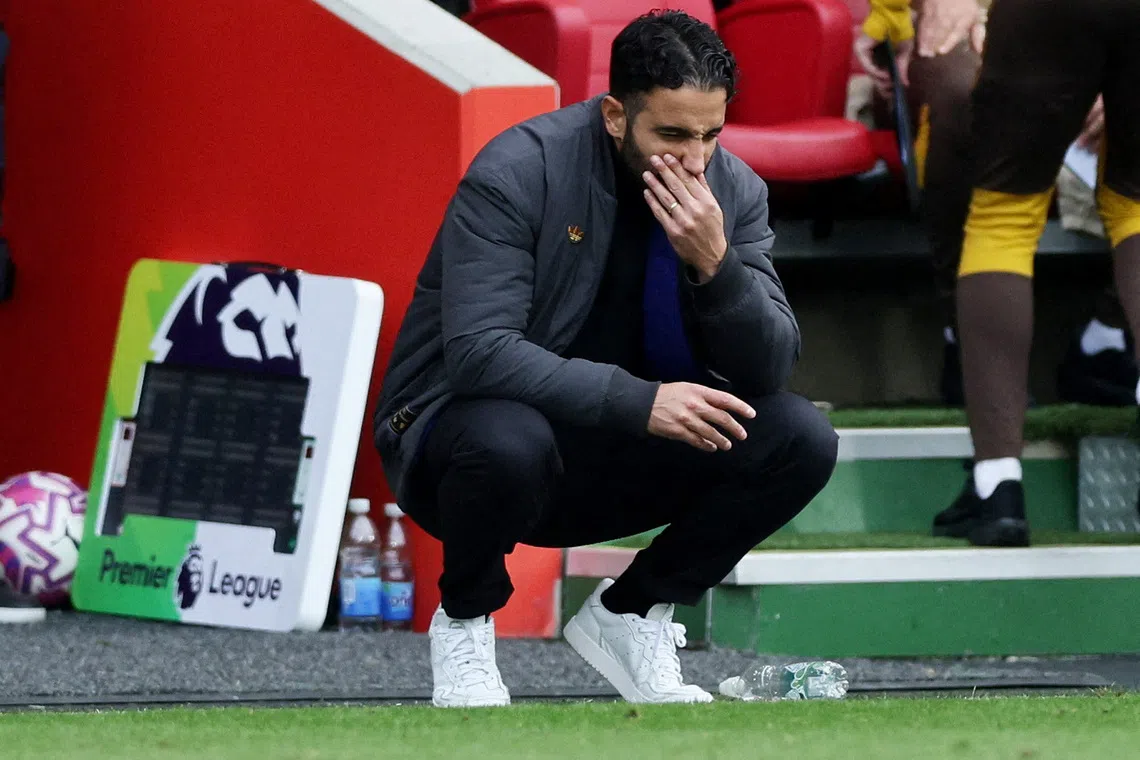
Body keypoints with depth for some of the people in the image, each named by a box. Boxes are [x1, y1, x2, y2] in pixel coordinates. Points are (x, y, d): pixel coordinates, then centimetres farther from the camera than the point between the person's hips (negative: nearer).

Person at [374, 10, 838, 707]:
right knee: (508, 440, -40)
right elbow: (479, 352, -31)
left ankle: (632, 612, 5)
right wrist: (638, 401, -39)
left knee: (801, 440, -15)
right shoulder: (518, 173, -22)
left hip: (616, 454, 5)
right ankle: (465, 619, -7)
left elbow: (771, 367, -11)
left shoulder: (733, 190, -6)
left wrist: (714, 263, -30)